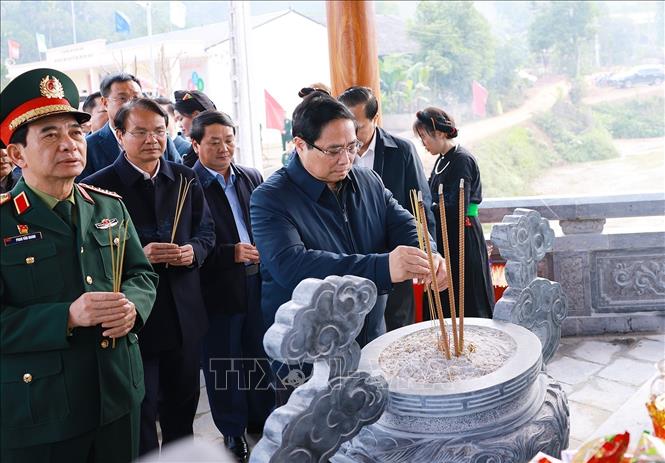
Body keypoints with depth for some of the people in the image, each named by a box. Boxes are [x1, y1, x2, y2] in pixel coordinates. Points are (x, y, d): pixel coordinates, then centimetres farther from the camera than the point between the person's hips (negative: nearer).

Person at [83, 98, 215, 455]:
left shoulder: (185, 178, 5)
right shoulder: (98, 186, -10)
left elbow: (205, 230, 11)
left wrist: (194, 250, -10)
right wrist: (138, 255, -23)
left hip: (185, 314, 5)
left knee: (183, 402, 21)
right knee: (142, 409, 10)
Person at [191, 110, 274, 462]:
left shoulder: (251, 178, 8)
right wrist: (231, 254, -21)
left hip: (258, 281, 5)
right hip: (218, 288, -5)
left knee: (261, 355, 17)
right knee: (224, 363, 10)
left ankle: (261, 420, 37)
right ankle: (233, 431, 29)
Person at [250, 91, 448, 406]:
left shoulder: (369, 182, 4)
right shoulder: (270, 199, -16)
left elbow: (404, 225, 1)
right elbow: (290, 265, -31)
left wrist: (428, 256, -25)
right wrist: (382, 268, -40)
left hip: (372, 343, 5)